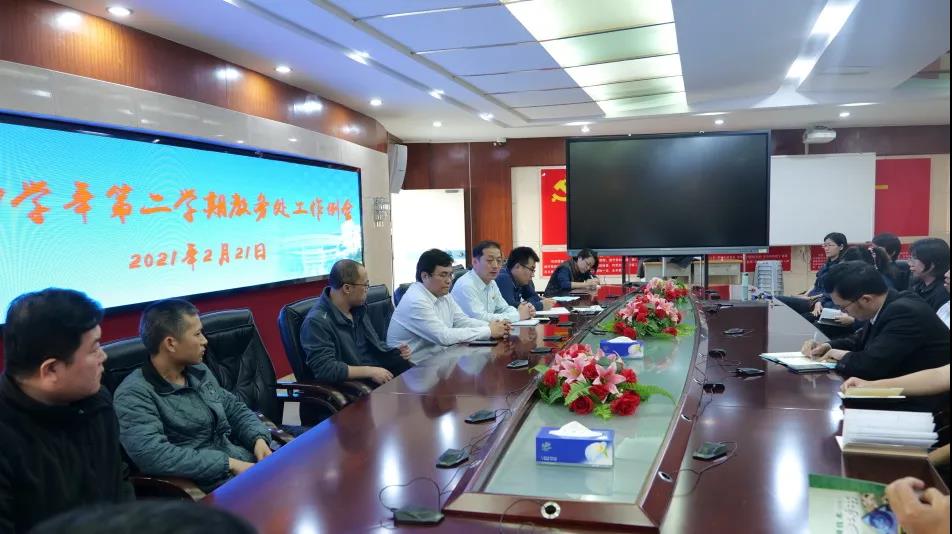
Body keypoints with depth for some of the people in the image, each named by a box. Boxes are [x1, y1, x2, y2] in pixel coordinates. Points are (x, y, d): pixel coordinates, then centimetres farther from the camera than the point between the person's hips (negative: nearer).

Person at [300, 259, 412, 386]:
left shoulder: (357, 308, 10)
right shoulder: (317, 321, -15)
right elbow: (324, 368, -22)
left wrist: (396, 352, 6)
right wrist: (370, 371, -21)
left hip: (380, 379, 8)